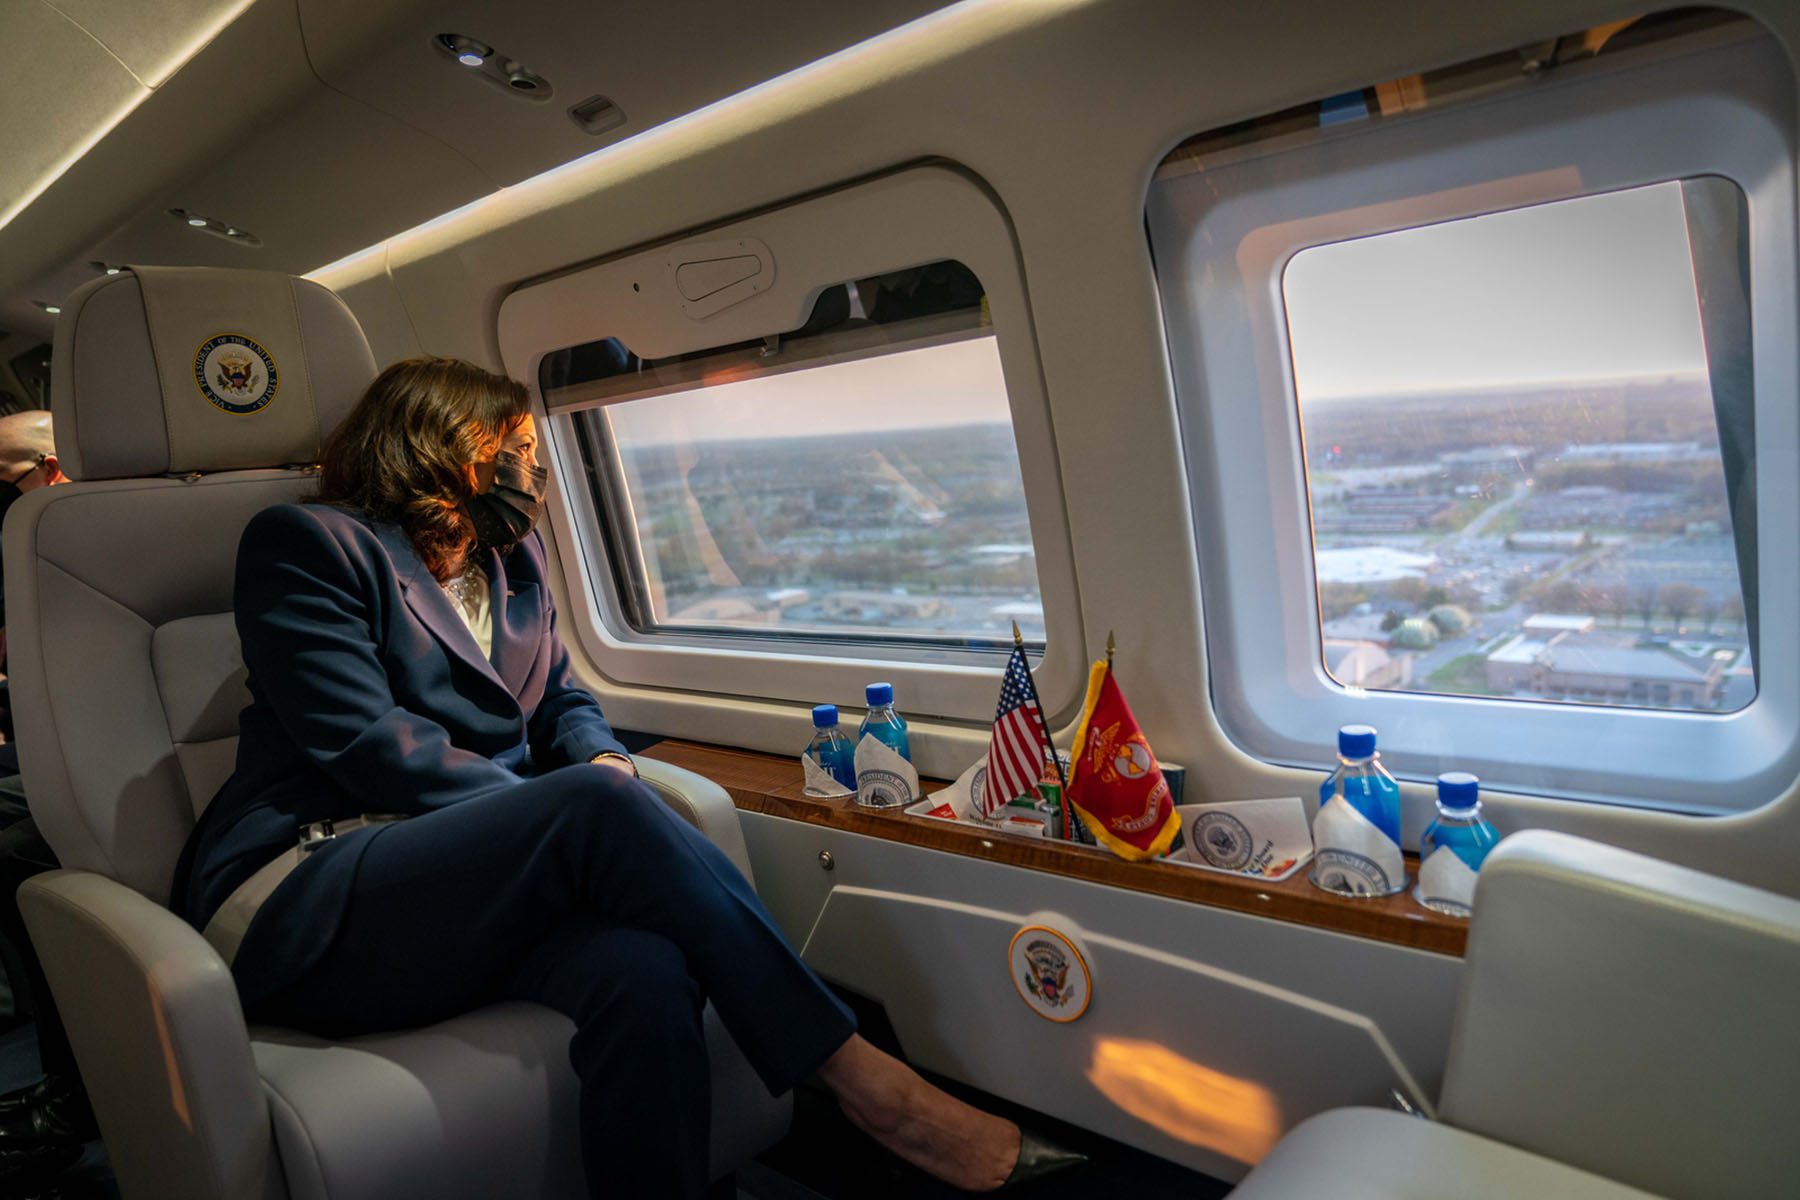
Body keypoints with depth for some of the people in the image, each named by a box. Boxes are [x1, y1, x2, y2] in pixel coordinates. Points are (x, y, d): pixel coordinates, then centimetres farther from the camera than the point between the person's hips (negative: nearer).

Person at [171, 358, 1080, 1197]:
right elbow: (366, 745, -10)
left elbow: (563, 701, 23)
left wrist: (603, 763, -3)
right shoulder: (304, 543, 1)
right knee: (600, 808, -32)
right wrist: (580, 806, -15)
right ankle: (865, 1081, -26)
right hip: (301, 904, -5)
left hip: (471, 878, 5)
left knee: (644, 974, -32)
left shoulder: (512, 561, 22)